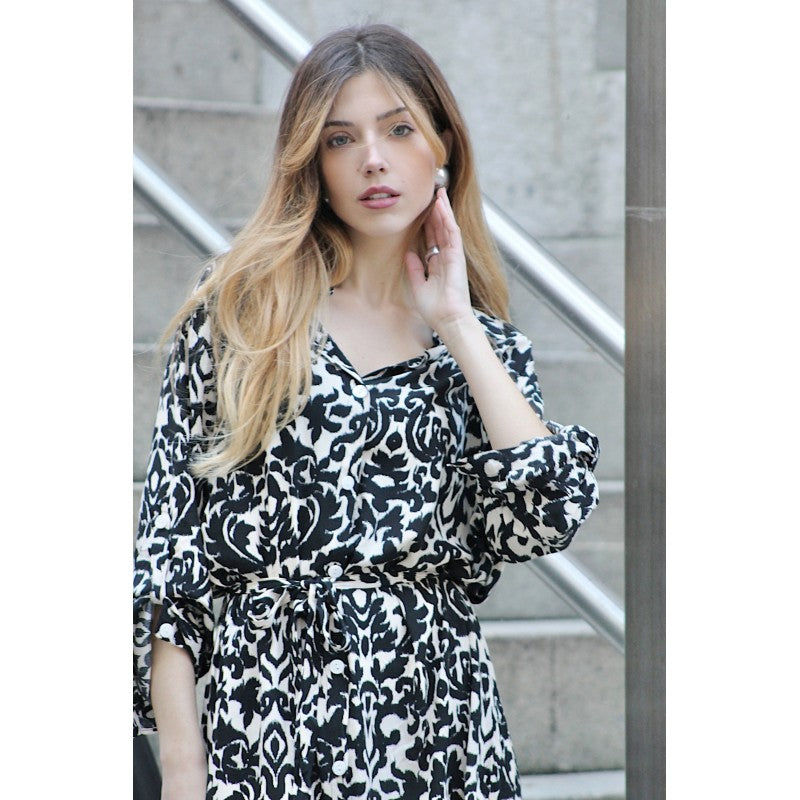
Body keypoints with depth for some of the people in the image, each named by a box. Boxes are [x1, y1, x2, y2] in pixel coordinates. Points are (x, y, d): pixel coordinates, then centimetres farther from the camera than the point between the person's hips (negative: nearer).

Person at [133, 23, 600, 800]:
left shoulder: (483, 347, 10)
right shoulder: (239, 313, 3)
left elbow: (547, 517, -7)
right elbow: (170, 538, 0)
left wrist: (456, 328, -4)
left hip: (436, 725, 2)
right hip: (269, 719, -2)